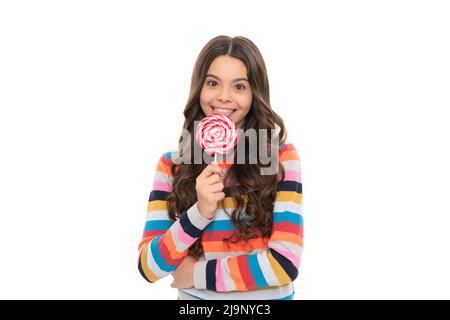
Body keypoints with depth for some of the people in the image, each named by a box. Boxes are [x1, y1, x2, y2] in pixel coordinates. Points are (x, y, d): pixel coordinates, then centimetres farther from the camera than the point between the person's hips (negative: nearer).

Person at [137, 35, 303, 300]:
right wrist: (199, 213, -21)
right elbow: (149, 267, -7)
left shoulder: (281, 155, -7)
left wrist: (196, 274, -9)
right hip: (193, 297, 1)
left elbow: (285, 263, -15)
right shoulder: (171, 164, -2)